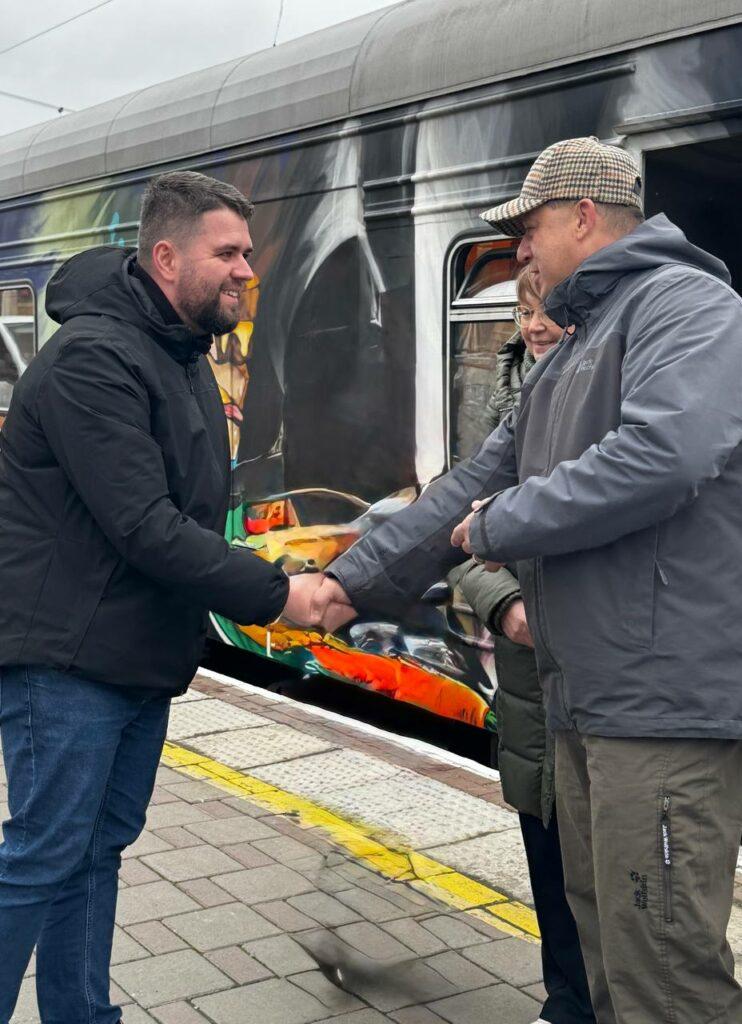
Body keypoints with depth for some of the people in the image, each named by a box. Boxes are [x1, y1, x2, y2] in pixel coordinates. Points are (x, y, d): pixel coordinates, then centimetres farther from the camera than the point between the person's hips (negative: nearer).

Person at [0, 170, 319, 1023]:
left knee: (100, 849, 15)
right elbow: (143, 528, -24)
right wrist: (271, 594, -20)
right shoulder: (93, 357, -19)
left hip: (143, 656, 9)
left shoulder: (186, 359, 13)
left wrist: (250, 586, 7)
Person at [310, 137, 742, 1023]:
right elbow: (472, 486, 22)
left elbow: (663, 452, -25)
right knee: (604, 946, 18)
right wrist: (355, 579, 16)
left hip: (666, 700, -10)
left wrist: (498, 527, -12)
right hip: (588, 700, 10)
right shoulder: (568, 357, 23)